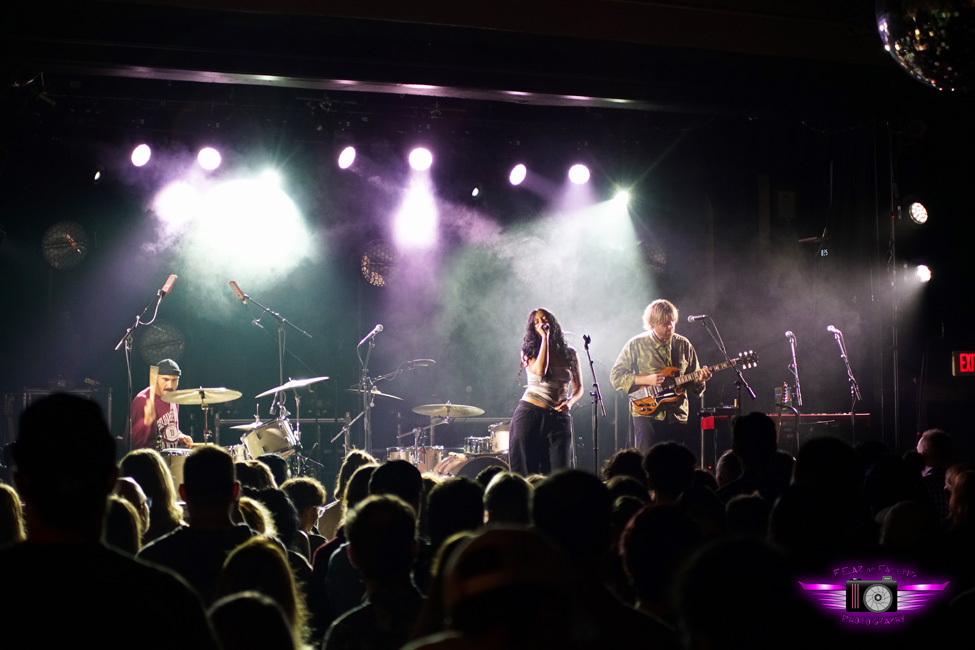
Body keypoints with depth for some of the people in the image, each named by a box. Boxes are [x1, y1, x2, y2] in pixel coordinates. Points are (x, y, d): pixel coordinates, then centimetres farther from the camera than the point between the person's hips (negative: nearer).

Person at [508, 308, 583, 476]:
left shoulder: (570, 354, 11)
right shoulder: (528, 352, 4)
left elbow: (578, 388, 17)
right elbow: (540, 371, -17)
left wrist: (570, 402, -6)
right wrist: (545, 337, -11)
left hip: (559, 417, 2)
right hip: (529, 414, -2)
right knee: (524, 471, -3)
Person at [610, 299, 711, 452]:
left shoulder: (683, 345, 9)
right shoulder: (636, 345, -1)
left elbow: (692, 382, 15)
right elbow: (616, 375, -2)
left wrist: (700, 379, -9)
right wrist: (646, 379, -14)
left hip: (678, 416, 3)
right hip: (647, 414, -3)